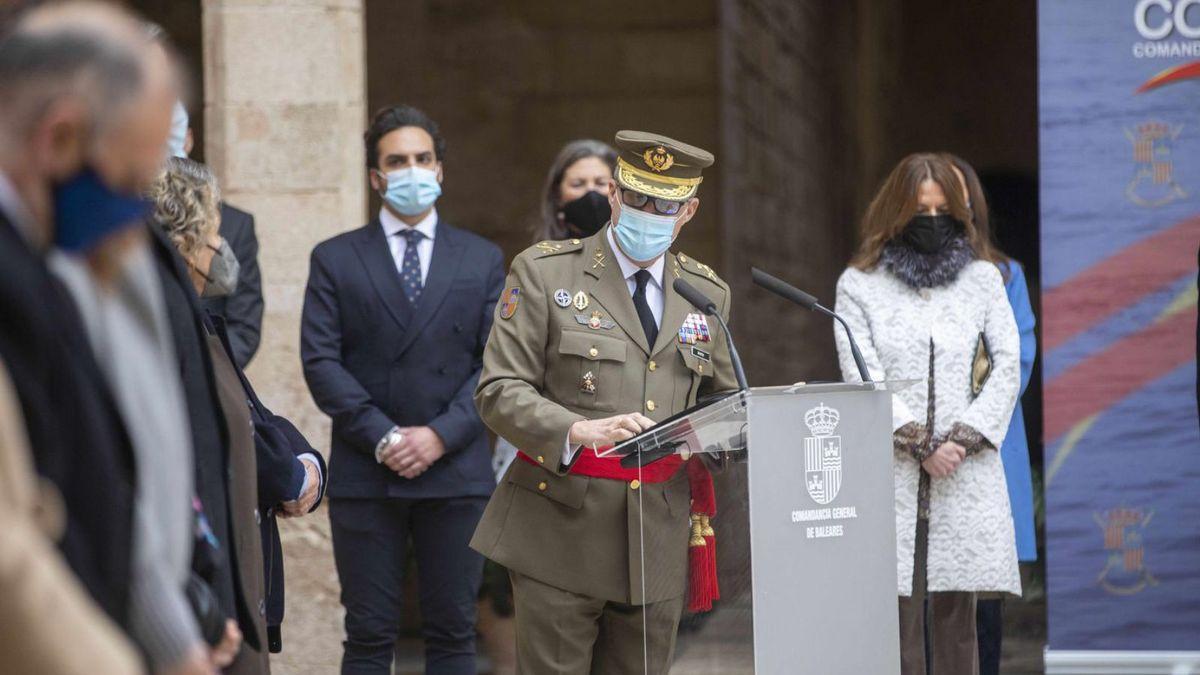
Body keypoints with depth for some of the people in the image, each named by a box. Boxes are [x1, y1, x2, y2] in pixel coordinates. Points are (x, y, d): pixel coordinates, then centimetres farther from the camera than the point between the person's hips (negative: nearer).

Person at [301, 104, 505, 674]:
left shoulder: (482, 260, 11)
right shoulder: (335, 259, 7)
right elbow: (321, 360, -1)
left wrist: (442, 434, -10)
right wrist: (381, 437, -11)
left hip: (456, 472, 1)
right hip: (364, 474, -1)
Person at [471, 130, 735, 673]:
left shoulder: (707, 292, 14)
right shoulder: (544, 272, 0)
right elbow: (499, 392, -7)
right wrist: (580, 431, -25)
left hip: (659, 542, 4)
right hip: (561, 539, -4)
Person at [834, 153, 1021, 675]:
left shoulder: (982, 277, 14)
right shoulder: (859, 285, 8)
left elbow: (1008, 365, 6)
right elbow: (862, 376, -1)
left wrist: (963, 440, -5)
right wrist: (921, 445, -9)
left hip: (965, 475, 1)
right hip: (892, 471, -1)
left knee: (956, 616, 0)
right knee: (897, 614, -7)